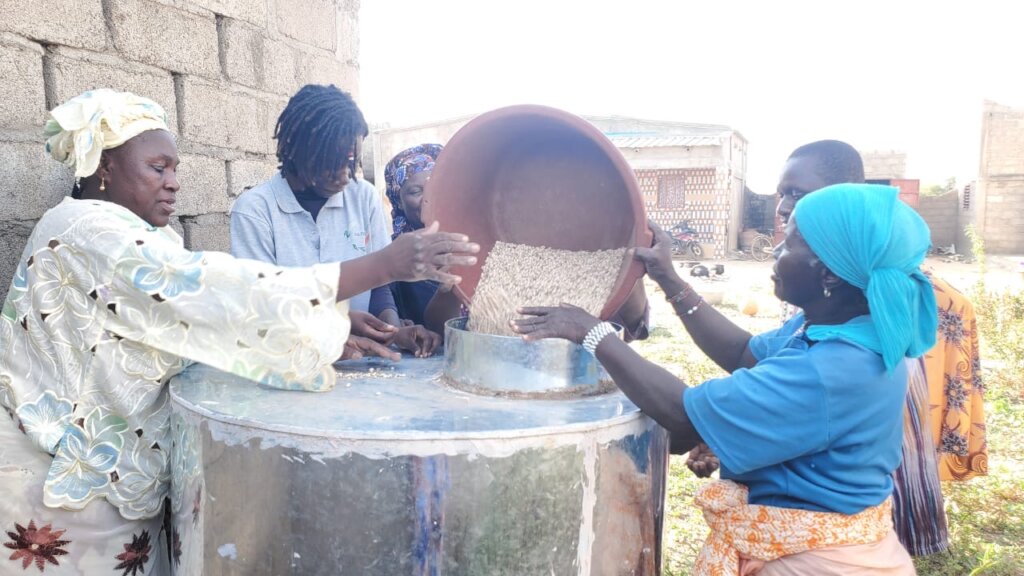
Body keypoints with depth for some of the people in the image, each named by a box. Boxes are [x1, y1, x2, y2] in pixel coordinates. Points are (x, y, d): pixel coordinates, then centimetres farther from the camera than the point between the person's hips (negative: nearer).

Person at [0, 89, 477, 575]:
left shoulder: (137, 237, 8)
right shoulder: (87, 234, -22)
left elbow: (200, 316, 1)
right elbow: (215, 295, -32)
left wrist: (334, 332, -13)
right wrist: (385, 265, -34)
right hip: (68, 490, -8)